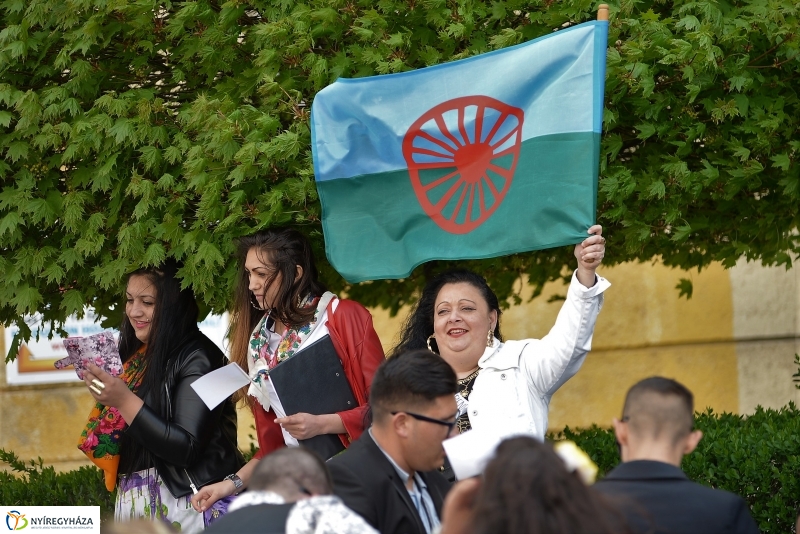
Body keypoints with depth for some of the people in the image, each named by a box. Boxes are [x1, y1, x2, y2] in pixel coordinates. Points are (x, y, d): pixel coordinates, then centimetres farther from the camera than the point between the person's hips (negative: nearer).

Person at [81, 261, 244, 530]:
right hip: (135, 504, 7)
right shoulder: (138, 358, 11)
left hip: (184, 506, -7)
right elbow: (127, 437, 12)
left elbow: (186, 449, -20)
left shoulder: (195, 358, -12)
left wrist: (124, 401, -23)